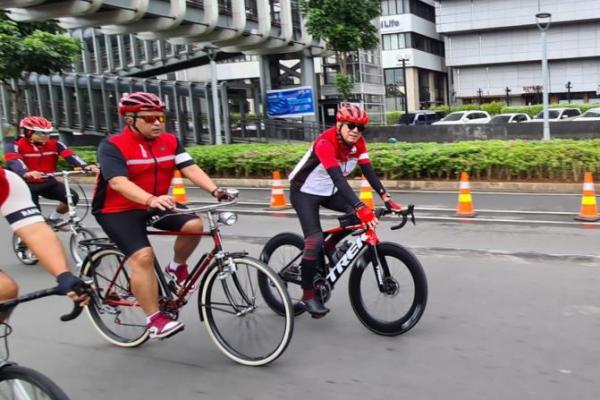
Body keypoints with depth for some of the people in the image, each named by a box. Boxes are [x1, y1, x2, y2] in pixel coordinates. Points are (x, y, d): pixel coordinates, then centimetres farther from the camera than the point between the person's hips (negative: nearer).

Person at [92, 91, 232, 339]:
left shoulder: (170, 142, -2)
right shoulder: (112, 147, -17)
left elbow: (190, 169, -12)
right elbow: (118, 182, -31)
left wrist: (214, 190, -29)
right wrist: (151, 200, -48)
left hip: (156, 206, 5)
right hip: (118, 211, -5)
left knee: (194, 224, -18)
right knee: (143, 256, -24)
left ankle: (177, 267, 10)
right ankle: (155, 320, -14)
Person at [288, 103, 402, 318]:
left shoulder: (358, 142, -10)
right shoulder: (326, 143, -32)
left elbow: (368, 171, -13)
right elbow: (338, 179, -41)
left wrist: (387, 198, -24)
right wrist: (361, 208, -50)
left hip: (329, 191, 7)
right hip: (304, 192, -7)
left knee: (362, 213, -12)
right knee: (315, 240, -20)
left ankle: (330, 247, 10)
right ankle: (308, 295, -5)